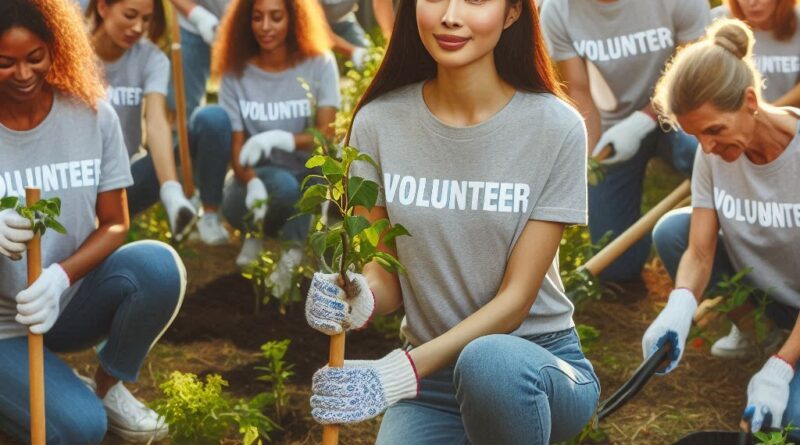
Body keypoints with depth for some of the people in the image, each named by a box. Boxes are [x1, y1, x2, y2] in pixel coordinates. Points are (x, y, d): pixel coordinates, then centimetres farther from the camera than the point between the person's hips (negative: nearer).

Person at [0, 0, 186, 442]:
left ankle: (107, 387, 0)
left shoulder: (91, 115, -7)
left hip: (72, 303, 3)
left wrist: (61, 276, -25)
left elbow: (114, 225, -4)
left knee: (159, 265, -27)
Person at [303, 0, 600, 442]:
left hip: (539, 365, -2)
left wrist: (399, 374, -25)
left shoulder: (556, 128, -13)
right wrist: (358, 301, -24)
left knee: (488, 362, -37)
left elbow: (516, 298, -13)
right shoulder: (378, 123, -5)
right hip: (429, 370, 3)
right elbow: (384, 275, 1)